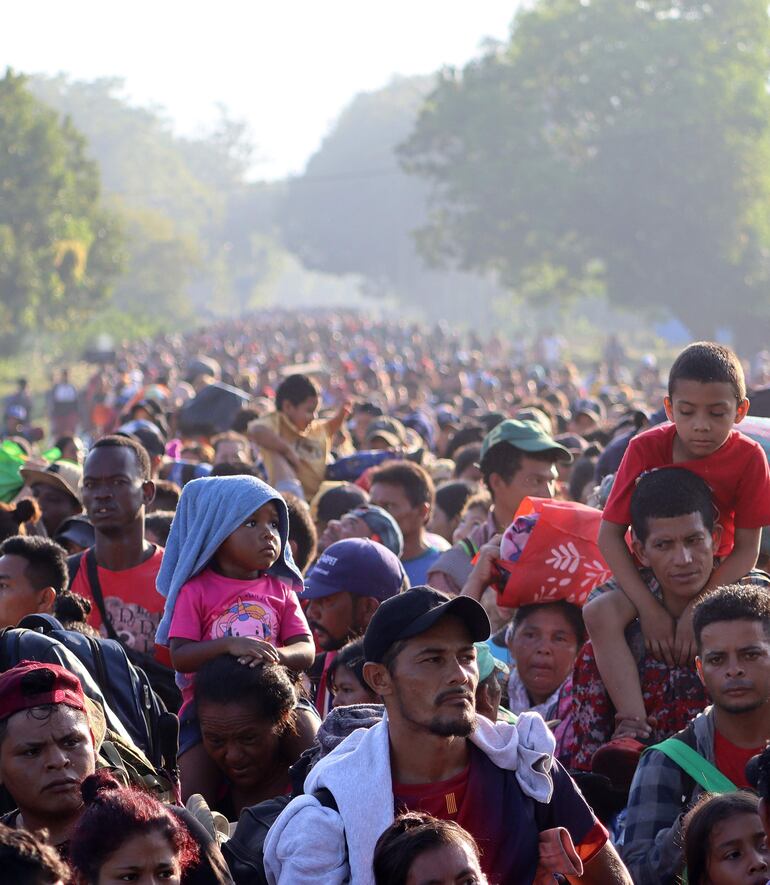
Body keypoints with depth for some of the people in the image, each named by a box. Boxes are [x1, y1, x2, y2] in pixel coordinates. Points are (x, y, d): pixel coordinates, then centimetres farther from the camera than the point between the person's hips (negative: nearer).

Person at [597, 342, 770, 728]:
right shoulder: (646, 449, -17)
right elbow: (609, 535, -17)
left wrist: (698, 609, -27)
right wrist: (648, 608, -27)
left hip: (718, 573, 1)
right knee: (603, 614, -31)